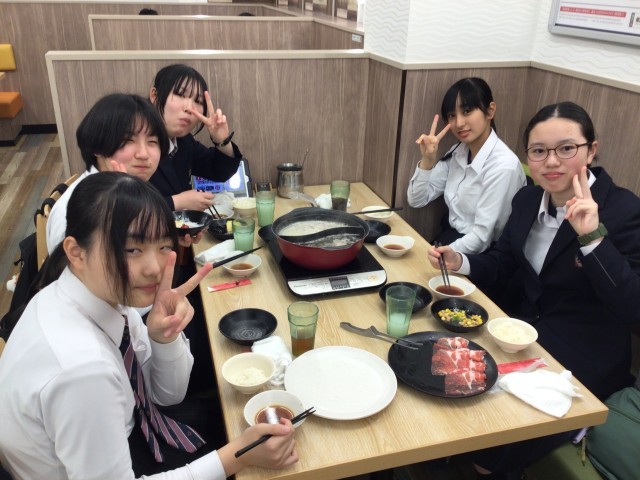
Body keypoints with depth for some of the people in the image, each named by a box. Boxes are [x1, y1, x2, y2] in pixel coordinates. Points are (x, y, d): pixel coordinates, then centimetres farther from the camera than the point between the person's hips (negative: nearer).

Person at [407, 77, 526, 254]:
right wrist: (427, 160, -12)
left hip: (478, 256, -6)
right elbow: (416, 200, 2)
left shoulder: (503, 166, -21)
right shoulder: (458, 151, 2)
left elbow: (481, 238, -20)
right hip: (449, 236, 6)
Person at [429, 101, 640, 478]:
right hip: (526, 332, 6)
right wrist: (459, 262, -10)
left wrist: (592, 236, -34)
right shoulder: (527, 200, 1)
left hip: (584, 364, -6)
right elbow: (501, 265, 10)